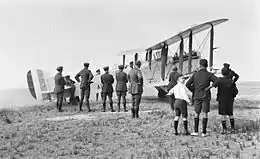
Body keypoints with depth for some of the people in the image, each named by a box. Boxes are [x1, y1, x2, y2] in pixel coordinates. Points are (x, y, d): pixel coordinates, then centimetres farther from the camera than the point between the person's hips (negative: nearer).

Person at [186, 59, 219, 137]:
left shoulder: (195, 74, 2)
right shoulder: (209, 74, -4)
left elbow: (187, 84, -1)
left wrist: (193, 90, 15)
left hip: (197, 96, 2)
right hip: (206, 96, -2)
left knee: (197, 114, 10)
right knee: (205, 114, 2)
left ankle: (196, 131, 6)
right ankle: (204, 132, 0)